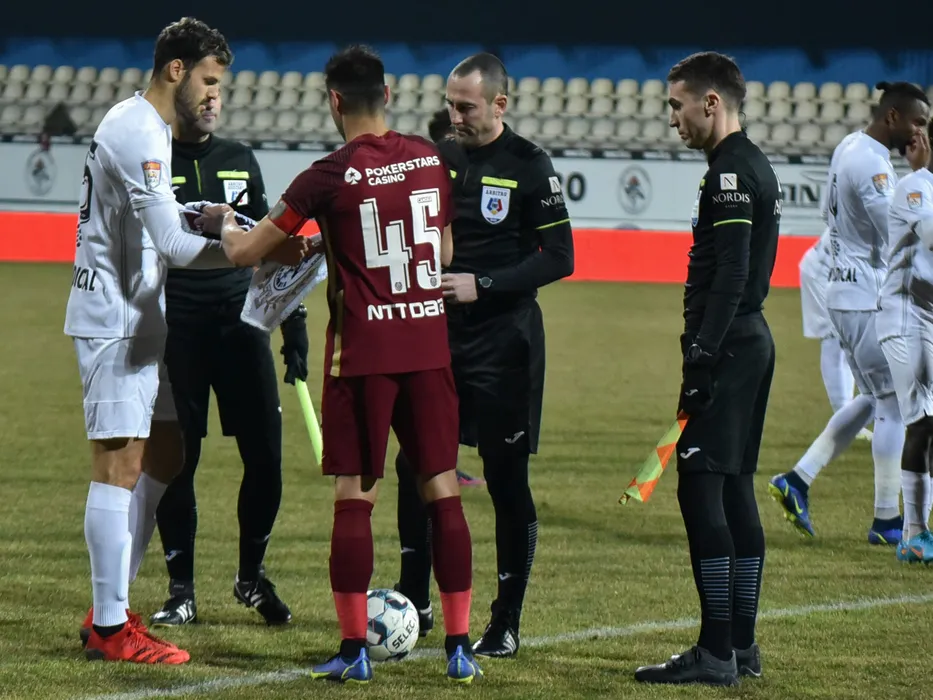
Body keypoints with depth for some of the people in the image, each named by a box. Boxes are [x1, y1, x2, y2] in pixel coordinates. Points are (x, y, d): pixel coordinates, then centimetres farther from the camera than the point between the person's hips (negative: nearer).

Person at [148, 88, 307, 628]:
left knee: (266, 456, -1)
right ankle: (182, 592, 12)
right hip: (175, 332, -3)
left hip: (240, 322, 3)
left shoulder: (241, 161, 11)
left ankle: (252, 576, 19)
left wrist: (294, 323, 12)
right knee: (176, 461, 1)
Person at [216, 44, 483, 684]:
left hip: (362, 350, -4)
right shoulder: (430, 158, 4)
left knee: (354, 499, 2)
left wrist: (230, 227, 17)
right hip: (429, 344, 4)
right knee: (443, 493, 7)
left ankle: (354, 649, 2)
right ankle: (460, 647, 7)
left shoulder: (332, 176, -10)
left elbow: (245, 253, -7)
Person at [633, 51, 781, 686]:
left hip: (728, 346, -11)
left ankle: (716, 654, -12)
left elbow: (729, 278, -22)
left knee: (701, 489, -11)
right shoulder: (757, 168, 18)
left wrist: (703, 356, -24)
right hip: (751, 341, 11)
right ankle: (742, 645, 15)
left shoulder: (732, 173, -14)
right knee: (735, 491, 12)